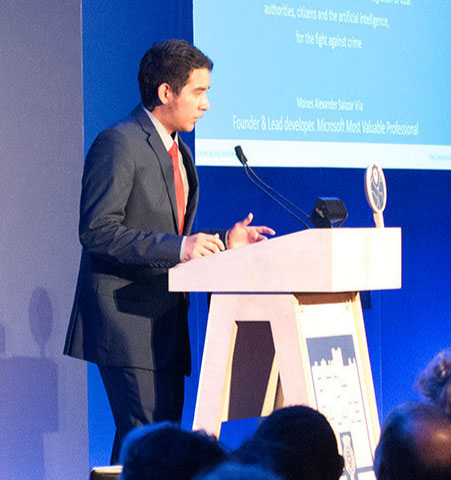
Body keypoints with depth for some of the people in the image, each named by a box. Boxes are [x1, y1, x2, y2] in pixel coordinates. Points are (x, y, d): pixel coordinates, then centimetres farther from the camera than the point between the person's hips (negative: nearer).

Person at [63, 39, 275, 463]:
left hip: (164, 321, 9)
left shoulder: (178, 151, 19)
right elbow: (97, 232, -20)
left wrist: (224, 240, 9)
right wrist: (178, 247, -25)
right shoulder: (119, 143, -12)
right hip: (127, 321, -9)